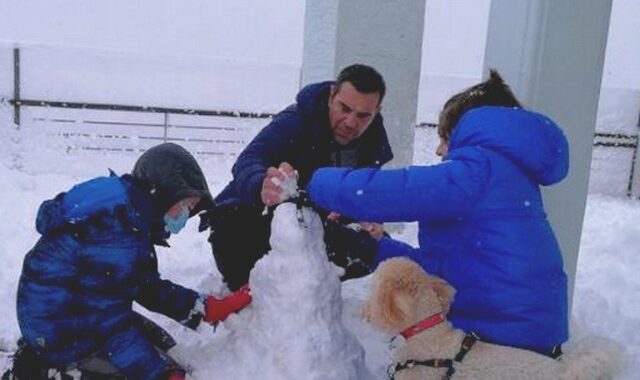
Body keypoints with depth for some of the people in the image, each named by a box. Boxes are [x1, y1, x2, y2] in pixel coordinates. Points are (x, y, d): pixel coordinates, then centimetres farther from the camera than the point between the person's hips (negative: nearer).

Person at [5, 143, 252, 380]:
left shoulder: (135, 213, 5)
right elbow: (108, 316, -27)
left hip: (80, 314, 10)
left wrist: (209, 308, 0)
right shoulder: (118, 223, -26)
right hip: (64, 331, -10)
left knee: (163, 347, 21)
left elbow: (149, 288, 8)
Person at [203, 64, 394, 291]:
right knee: (231, 224, -38)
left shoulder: (374, 140, -7)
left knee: (373, 250, -12)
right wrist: (262, 187, -68)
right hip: (257, 213, -5)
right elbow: (247, 162, -42)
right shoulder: (295, 120, -27)